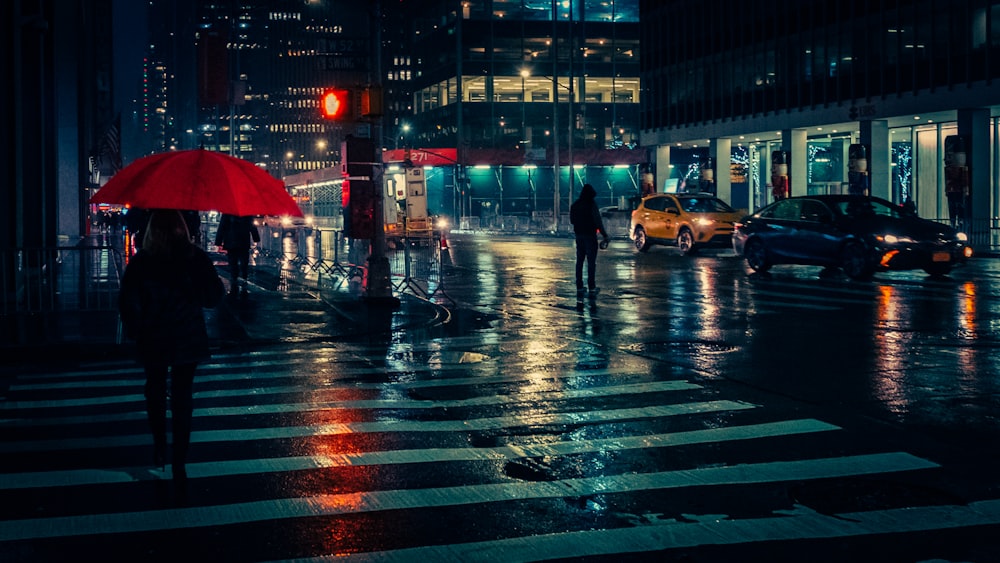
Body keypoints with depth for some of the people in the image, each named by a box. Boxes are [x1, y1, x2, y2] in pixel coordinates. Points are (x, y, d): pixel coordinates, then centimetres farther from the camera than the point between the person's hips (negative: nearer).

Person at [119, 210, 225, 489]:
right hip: (189, 340, 0)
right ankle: (179, 465, 5)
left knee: (155, 392, 22)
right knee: (182, 398, 6)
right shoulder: (197, 258, -9)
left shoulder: (140, 262, -10)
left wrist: (135, 332, 5)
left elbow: (127, 302, -10)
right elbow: (214, 296, -4)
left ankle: (160, 448, 21)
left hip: (153, 341, 0)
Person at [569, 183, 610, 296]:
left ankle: (579, 287, 8)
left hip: (579, 235, 6)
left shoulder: (575, 204, 7)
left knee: (579, 261, 10)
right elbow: (597, 220, -16)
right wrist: (604, 235, -14)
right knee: (591, 262, -3)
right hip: (590, 235, -6)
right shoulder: (591, 203, -12)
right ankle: (591, 287, -6)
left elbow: (572, 220, 14)